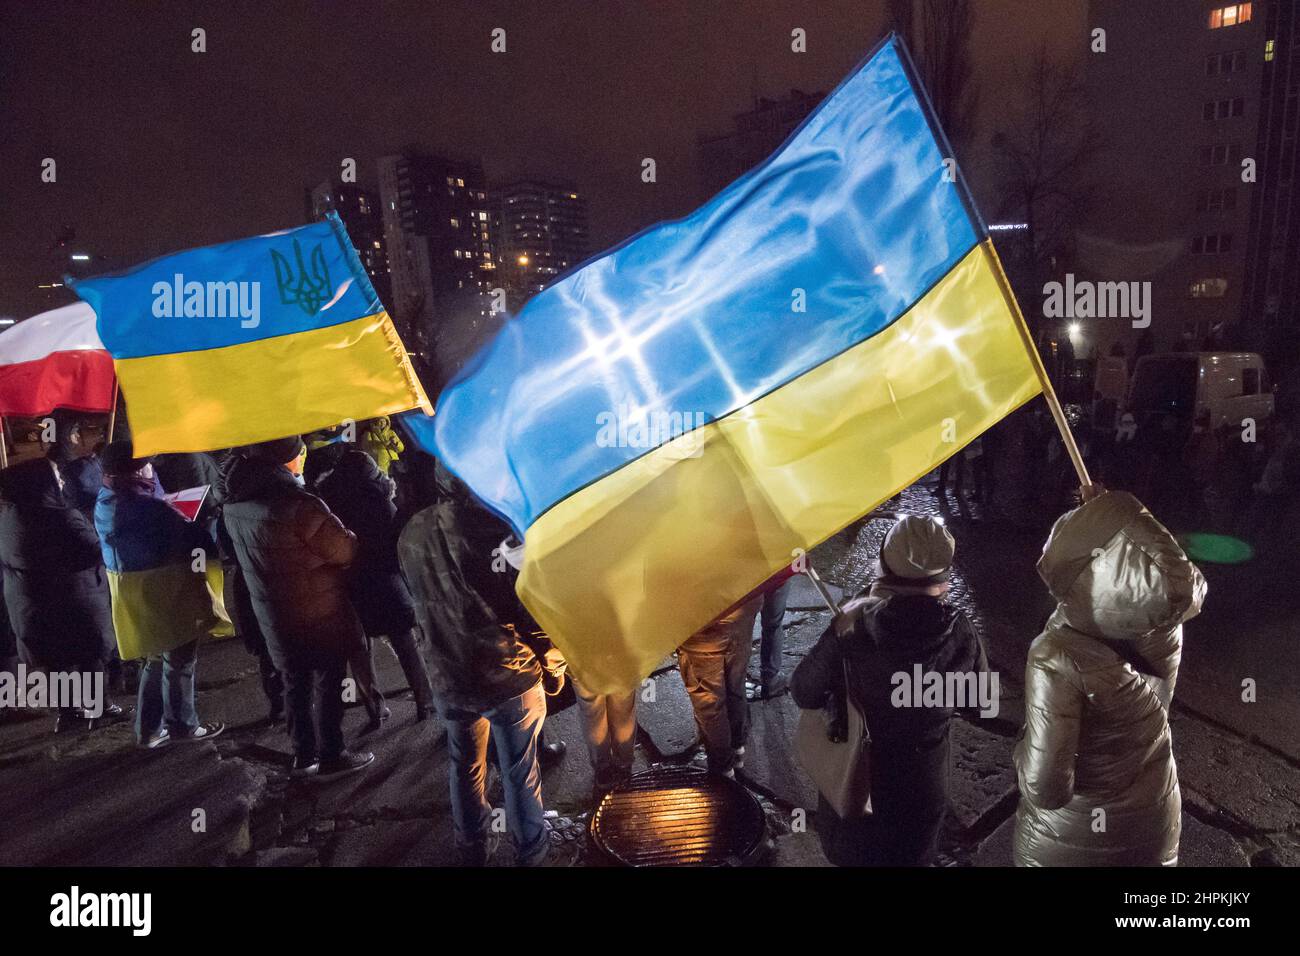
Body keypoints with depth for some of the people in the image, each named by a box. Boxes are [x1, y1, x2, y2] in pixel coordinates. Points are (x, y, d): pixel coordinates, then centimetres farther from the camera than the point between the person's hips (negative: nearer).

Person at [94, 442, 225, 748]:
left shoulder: (105, 503, 2)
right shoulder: (148, 507, -25)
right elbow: (189, 536, -18)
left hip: (132, 589, 8)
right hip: (164, 590, -8)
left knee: (156, 659, 22)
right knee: (179, 659, 10)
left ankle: (149, 728, 29)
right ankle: (183, 724, 24)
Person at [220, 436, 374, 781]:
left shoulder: (233, 505, -1)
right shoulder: (298, 504, -26)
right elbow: (345, 550, -19)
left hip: (273, 616, 7)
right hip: (321, 614, -7)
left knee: (295, 684, 18)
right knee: (327, 683, 8)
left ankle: (303, 754, 30)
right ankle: (331, 756, 18)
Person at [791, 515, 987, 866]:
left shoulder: (853, 626, -28)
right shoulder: (958, 632, -23)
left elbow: (804, 693, -18)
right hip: (921, 783, 1)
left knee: (848, 851, 27)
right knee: (911, 854, 29)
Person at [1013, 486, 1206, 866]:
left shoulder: (1059, 659, -36)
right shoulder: (1166, 625, -20)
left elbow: (1046, 789, -32)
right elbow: (1172, 566, 6)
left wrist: (1025, 741, -13)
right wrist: (1107, 510, 10)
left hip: (1072, 837, -4)